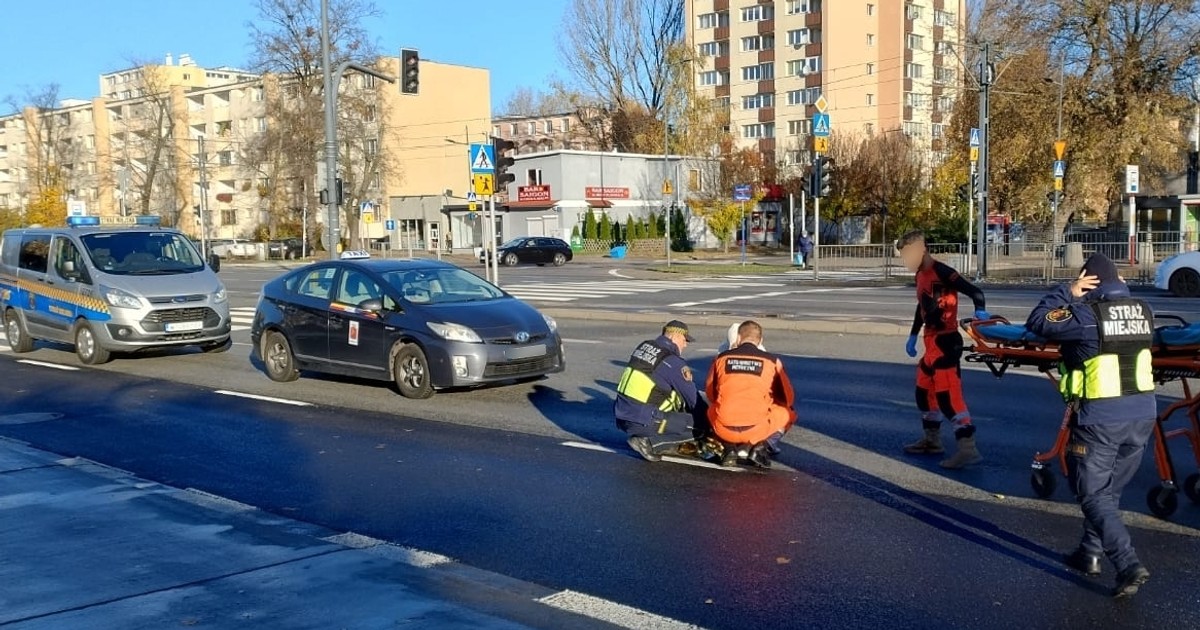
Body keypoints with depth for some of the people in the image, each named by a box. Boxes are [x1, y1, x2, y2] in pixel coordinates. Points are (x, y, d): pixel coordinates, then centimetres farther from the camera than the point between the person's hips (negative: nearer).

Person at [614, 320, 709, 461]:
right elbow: (693, 399, -3)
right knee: (699, 425, -4)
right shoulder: (674, 362, -11)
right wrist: (709, 422, 13)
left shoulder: (644, 346, 11)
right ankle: (650, 443, -8)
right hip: (642, 422, -9)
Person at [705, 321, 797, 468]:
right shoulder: (772, 361, 4)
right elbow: (788, 398, 15)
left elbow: (710, 395, 22)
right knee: (788, 413, 24)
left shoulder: (721, 358, 9)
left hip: (723, 429, 2)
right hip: (755, 430, -2)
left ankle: (729, 449, 13)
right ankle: (761, 446, 3)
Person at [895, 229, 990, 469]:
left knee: (948, 394, -14)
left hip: (946, 341, -10)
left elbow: (973, 290, -20)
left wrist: (979, 310, -39)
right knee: (924, 390, 18)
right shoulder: (921, 275, 13)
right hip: (932, 342, 10)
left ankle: (968, 449, -15)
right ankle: (932, 440, 31)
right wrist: (913, 335, 27)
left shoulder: (941, 272, -16)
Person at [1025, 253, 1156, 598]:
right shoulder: (1143, 310, 1)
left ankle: (1128, 564, -8)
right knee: (1109, 489, 20)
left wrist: (1066, 294, -4)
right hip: (1142, 415, 6)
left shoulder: (1086, 314, -16)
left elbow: (1037, 322, -10)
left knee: (1094, 495, 3)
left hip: (1100, 420, -6)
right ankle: (1090, 552, 30)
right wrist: (1119, 290, 15)